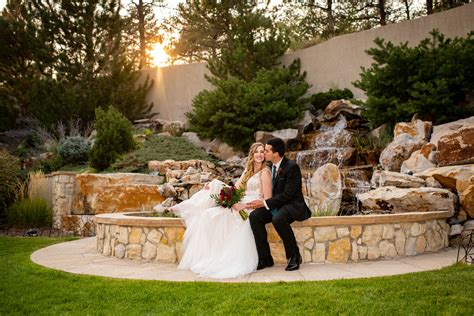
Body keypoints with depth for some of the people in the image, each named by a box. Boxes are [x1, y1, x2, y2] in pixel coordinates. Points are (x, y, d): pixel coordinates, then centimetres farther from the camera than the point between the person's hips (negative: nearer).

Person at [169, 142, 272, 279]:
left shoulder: (265, 172, -5)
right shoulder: (248, 170, 19)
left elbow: (267, 199, -12)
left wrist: (244, 206, -21)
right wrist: (213, 187, -2)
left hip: (252, 209, -7)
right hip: (241, 205, 7)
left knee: (213, 214, -19)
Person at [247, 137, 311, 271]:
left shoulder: (292, 167, -16)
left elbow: (288, 194, -21)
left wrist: (265, 203, -21)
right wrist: (261, 201, -3)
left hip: (292, 204, -7)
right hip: (276, 204, 7)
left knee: (278, 219, -37)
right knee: (254, 216, -18)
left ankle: (294, 256, -18)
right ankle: (265, 258, -12)